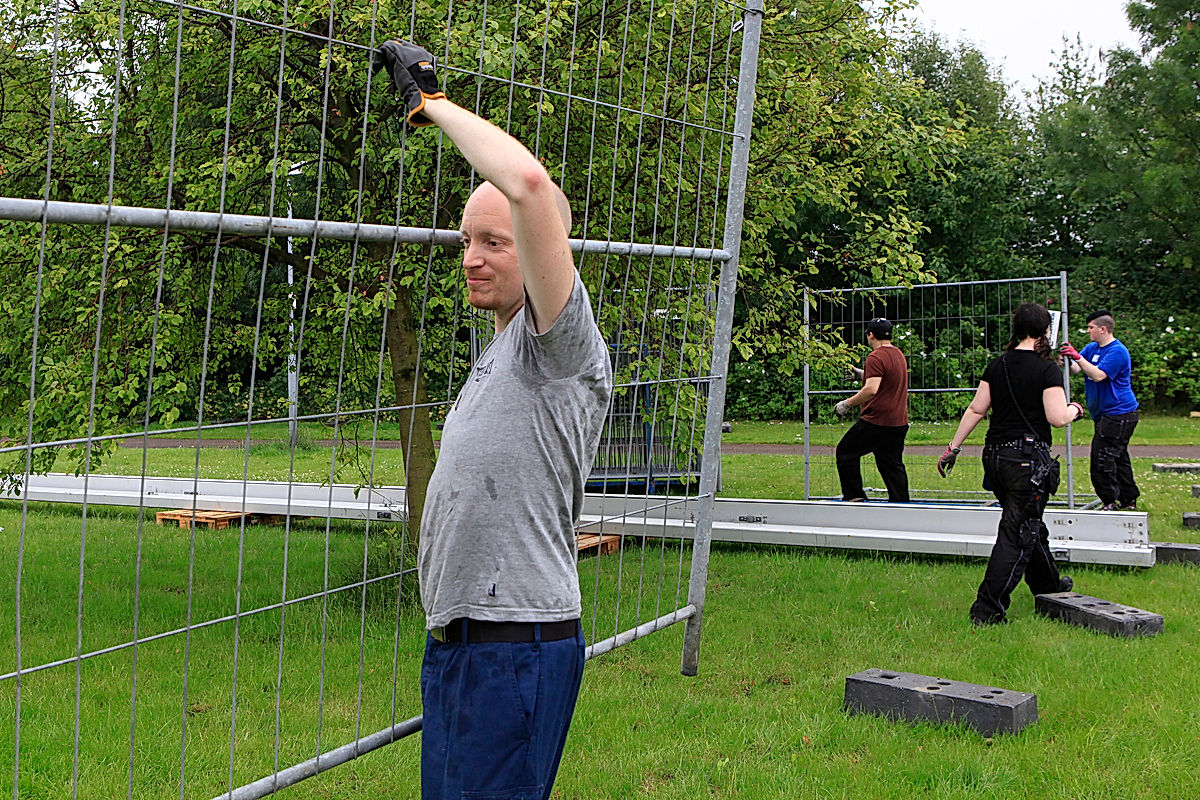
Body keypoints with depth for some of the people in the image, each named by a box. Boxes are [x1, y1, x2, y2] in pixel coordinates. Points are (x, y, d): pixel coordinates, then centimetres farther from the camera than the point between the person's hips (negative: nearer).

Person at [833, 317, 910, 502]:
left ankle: (854, 495, 6)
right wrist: (862, 375, 33)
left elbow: (872, 389, -26)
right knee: (893, 465, 12)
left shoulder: (876, 357, -15)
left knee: (845, 452, 7)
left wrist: (847, 403, -17)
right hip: (899, 422, 9)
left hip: (877, 421, -9)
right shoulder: (898, 354, 15)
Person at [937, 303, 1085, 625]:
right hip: (1028, 458, -7)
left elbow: (976, 409, 6)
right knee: (1018, 533, -3)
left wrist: (953, 447, 10)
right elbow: (1057, 418, -15)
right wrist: (1074, 410, 6)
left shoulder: (997, 365, 6)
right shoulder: (1046, 369, -11)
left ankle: (1048, 585, 43)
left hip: (995, 454, 7)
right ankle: (987, 609, -7)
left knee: (1028, 525, 24)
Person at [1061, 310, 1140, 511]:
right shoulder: (1091, 348, 13)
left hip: (1118, 414, -10)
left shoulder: (1117, 351, -15)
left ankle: (1110, 502, -8)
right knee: (1118, 457, 15)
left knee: (1102, 456, -13)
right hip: (1105, 414, 10)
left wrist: (1077, 357, -29)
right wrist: (1068, 359, -16)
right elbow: (1075, 370, 3)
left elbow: (1098, 375, -26)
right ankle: (1129, 501, 22)